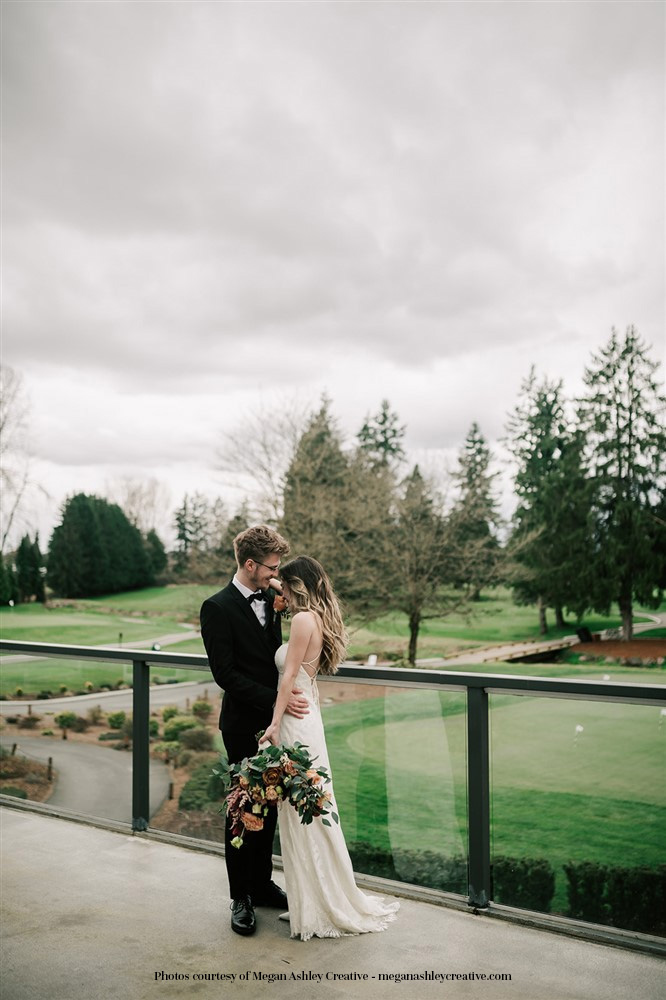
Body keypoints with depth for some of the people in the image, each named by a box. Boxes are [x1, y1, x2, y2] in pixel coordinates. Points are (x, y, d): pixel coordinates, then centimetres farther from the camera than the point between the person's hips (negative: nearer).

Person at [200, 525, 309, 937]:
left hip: (274, 721, 6)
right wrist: (277, 699, -21)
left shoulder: (271, 600, 7)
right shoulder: (218, 608, -13)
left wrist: (291, 696, 3)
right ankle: (241, 897, 21)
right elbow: (226, 674, -17)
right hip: (244, 726, -6)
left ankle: (262, 883, 32)